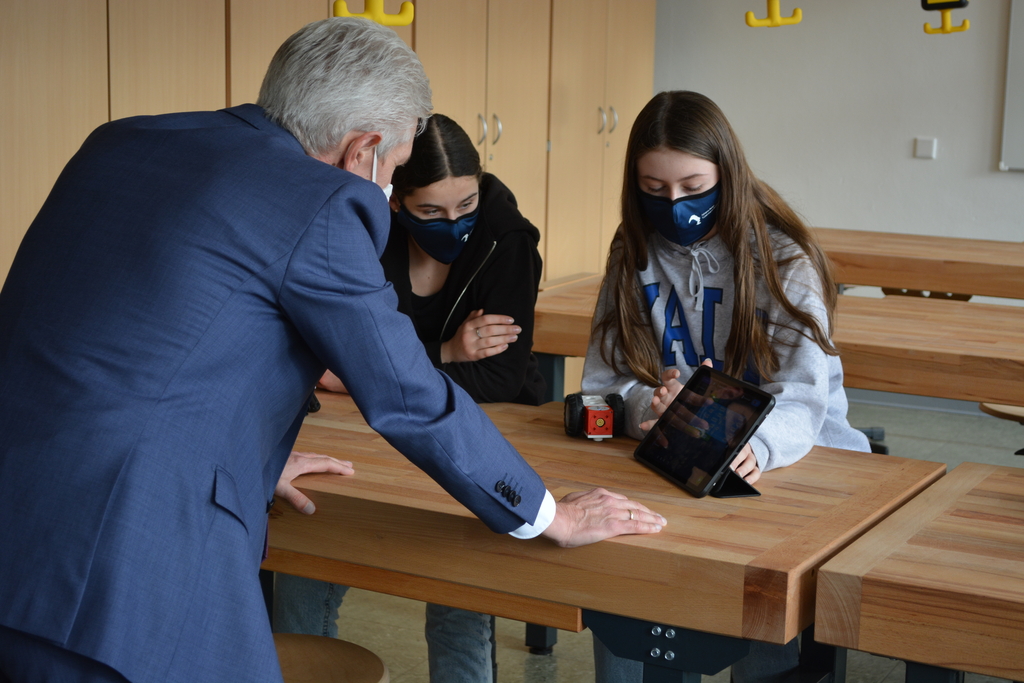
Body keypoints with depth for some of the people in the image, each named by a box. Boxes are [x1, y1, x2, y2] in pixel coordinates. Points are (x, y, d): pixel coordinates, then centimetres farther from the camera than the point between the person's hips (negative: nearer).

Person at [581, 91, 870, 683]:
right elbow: (605, 380, -1)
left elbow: (800, 401, -20)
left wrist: (755, 447, -43)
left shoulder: (785, 260, -9)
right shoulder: (634, 256, 3)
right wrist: (648, 407, -25)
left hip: (794, 456, -3)